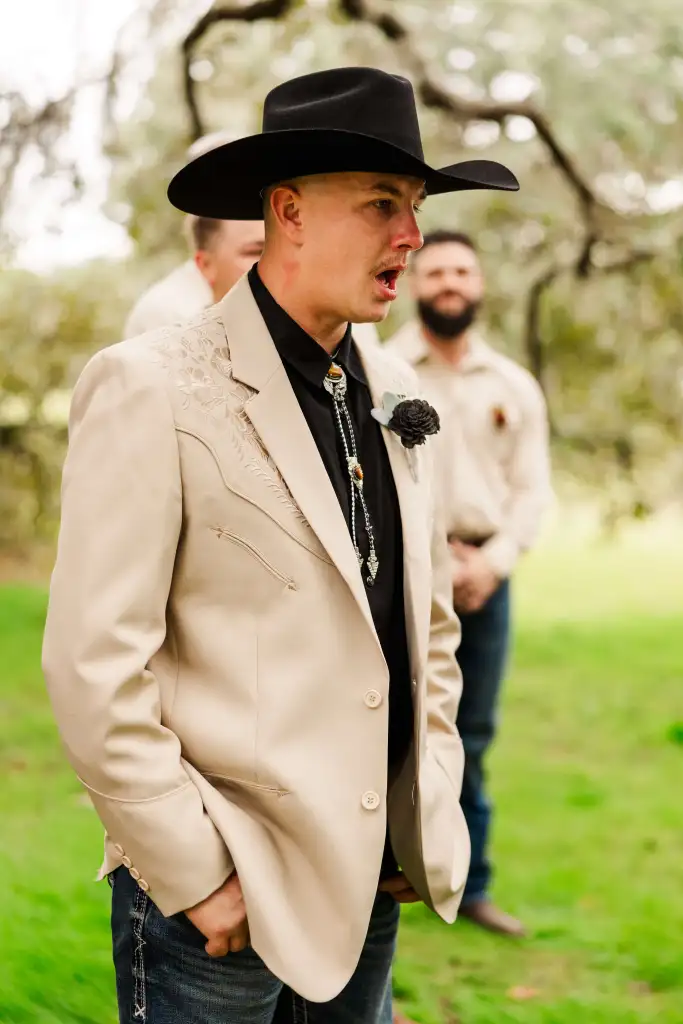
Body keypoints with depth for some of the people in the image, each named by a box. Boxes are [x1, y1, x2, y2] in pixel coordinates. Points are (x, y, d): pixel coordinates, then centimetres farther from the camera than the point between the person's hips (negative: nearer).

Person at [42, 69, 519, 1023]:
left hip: (377, 879, 6)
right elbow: (95, 667, -16)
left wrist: (433, 809, 9)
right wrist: (195, 876, -14)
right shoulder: (152, 389, -13)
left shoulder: (391, 392, 7)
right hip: (223, 900, -6)